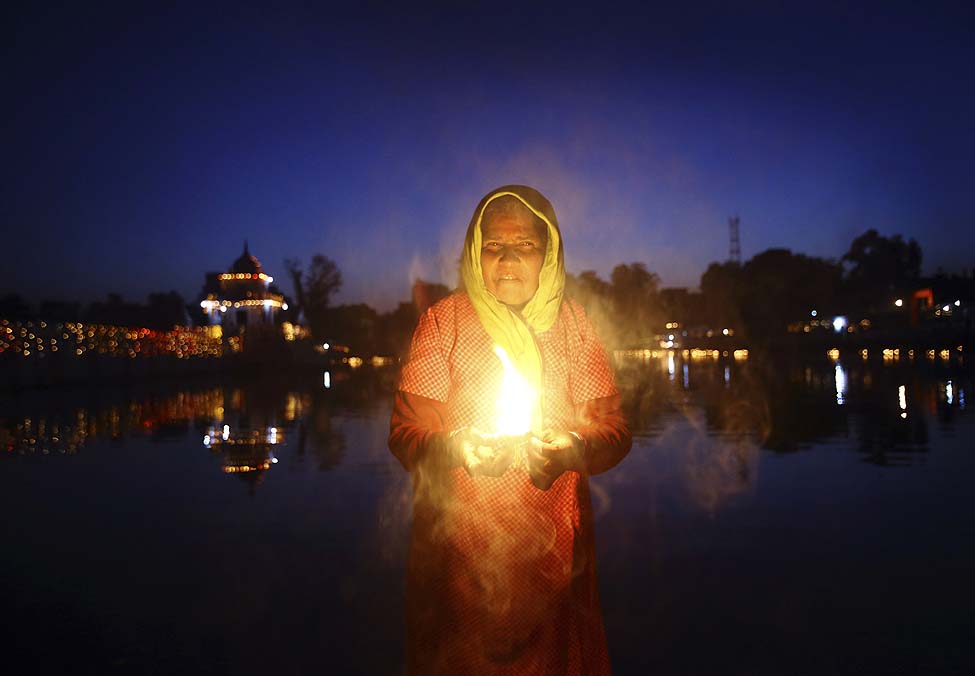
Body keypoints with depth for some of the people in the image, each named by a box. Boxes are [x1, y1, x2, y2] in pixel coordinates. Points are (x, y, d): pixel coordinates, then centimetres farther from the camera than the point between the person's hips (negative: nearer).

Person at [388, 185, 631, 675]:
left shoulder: (570, 322, 2)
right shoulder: (443, 321, -4)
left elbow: (612, 427, 0)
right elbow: (406, 431, -7)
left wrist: (573, 449, -22)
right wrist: (456, 448, -27)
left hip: (554, 543, 2)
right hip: (461, 542, -2)